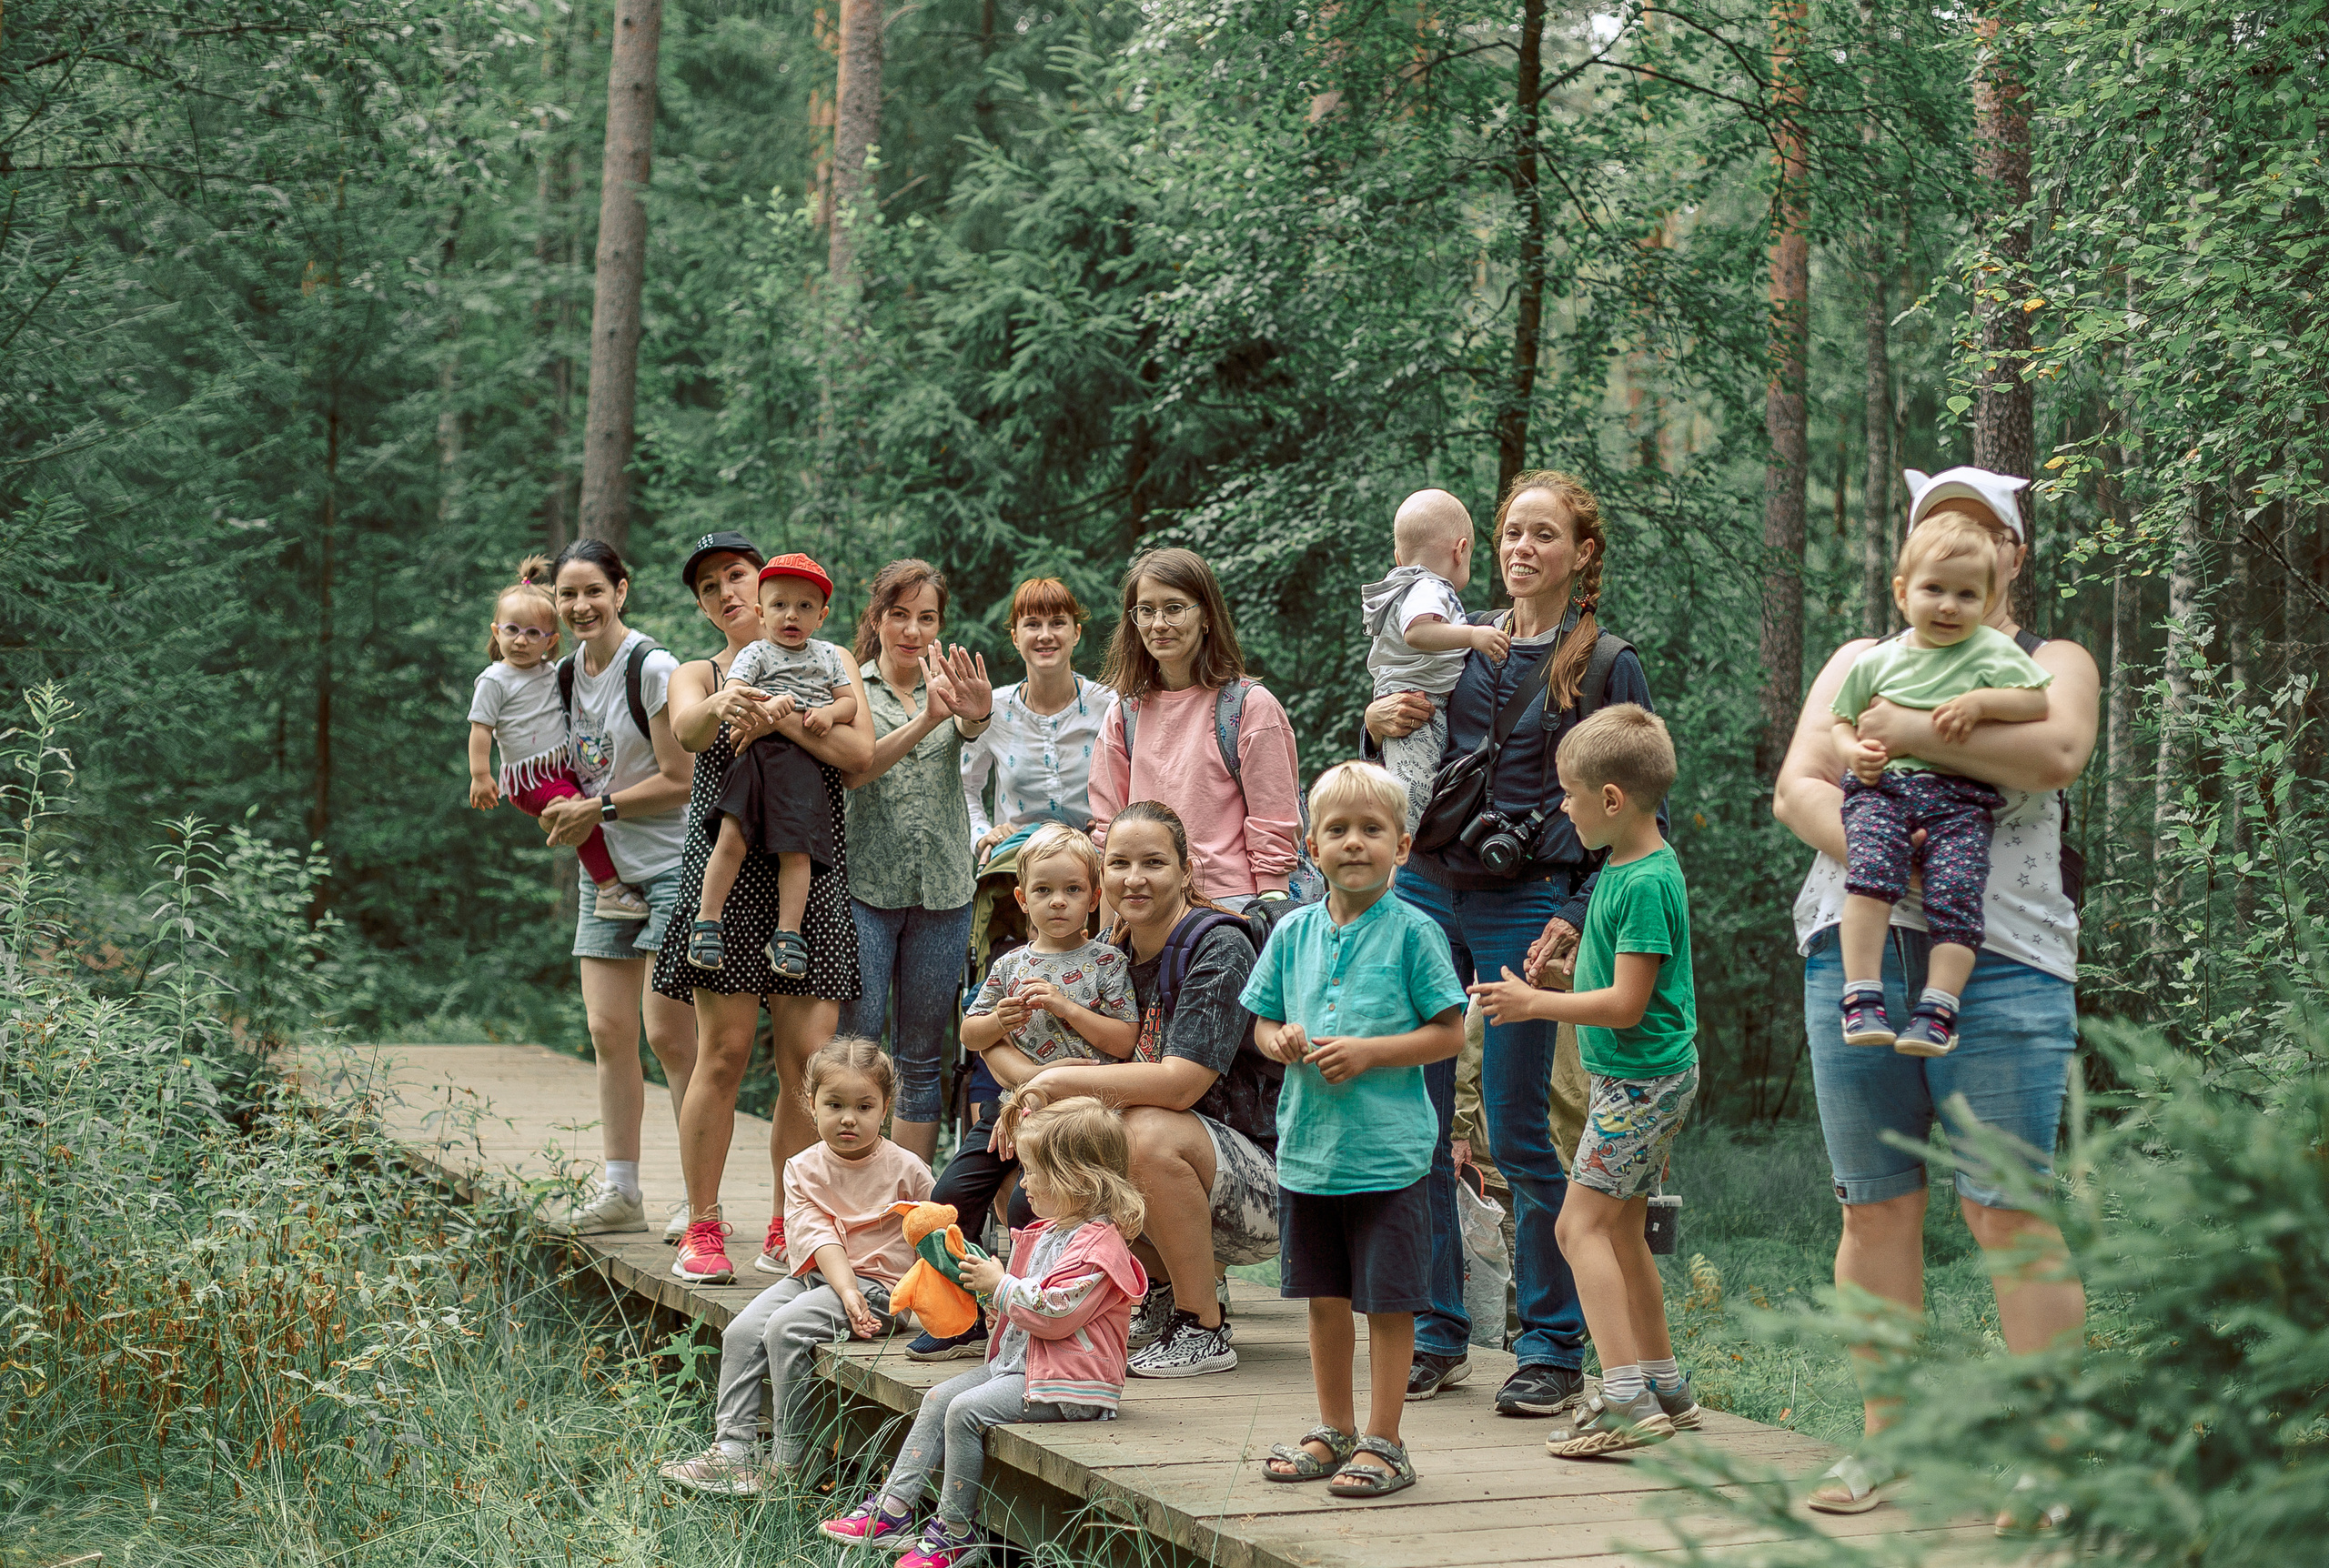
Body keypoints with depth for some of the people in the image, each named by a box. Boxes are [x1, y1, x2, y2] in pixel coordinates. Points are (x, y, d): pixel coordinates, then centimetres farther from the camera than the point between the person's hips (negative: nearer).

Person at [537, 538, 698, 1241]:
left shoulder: (653, 670, -13)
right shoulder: (564, 674, 9)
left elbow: (680, 782, -13)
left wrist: (599, 809, -12)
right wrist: (561, 813, 4)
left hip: (671, 866, -7)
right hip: (607, 870, 7)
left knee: (667, 1033, -9)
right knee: (608, 1030, 5)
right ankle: (621, 1193, 12)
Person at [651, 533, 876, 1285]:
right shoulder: (698, 676, 13)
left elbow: (860, 752, -1)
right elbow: (687, 729, -11)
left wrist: (778, 716, -13)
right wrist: (724, 704, -34)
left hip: (811, 874, 1)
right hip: (727, 873, -1)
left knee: (807, 1060, -3)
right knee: (723, 1054, -7)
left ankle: (787, 1231, 6)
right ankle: (701, 1228, 2)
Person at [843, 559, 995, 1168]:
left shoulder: (951, 682, 9)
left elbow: (971, 731, -15)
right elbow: (850, 771, -15)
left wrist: (976, 713, -40)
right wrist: (925, 720, -30)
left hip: (942, 889, 3)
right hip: (863, 883, -2)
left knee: (923, 1058, 6)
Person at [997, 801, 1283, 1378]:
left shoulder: (1220, 948, -17)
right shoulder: (1125, 954, 8)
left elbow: (1179, 1083, -27)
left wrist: (1057, 1080, -21)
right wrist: (1033, 1094, -11)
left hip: (1271, 1185, -8)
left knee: (1147, 1132, -33)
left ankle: (1204, 1331, -16)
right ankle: (1162, 1296, 12)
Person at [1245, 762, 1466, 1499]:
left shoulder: (1412, 932, -6)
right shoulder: (1293, 932, 7)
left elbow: (1451, 1033, -7)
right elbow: (1262, 1021, 16)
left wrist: (1368, 1053, -17)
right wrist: (1280, 1040, -7)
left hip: (1387, 1149, -5)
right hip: (1307, 1142, 5)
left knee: (1388, 1300, 1)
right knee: (1323, 1297, 14)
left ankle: (1383, 1443, 11)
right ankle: (1334, 1431, 27)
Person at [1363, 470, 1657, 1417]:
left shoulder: (1609, 666, 1)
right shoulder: (1459, 643, 13)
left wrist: (1577, 921, -12)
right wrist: (1379, 726, 1)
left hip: (1525, 904, -4)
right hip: (1424, 891, 4)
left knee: (1520, 1136, -3)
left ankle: (1554, 1348, 8)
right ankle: (1436, 1336, 15)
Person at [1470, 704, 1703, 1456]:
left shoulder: (1645, 884, -21)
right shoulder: (1627, 866, 10)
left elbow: (1626, 1004, -23)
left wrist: (1534, 1004, -15)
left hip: (1641, 1077, -10)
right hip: (1641, 1076, 10)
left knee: (1583, 1224, -12)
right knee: (1621, 1229, 16)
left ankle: (1627, 1399, -16)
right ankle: (1663, 1387, 25)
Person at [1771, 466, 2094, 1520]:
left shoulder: (2053, 662, 14)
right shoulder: (1860, 663, 22)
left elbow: (2054, 754, -9)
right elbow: (1795, 790, 9)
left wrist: (1909, 730, -9)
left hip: (1998, 954, -3)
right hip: (1857, 945, 3)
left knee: (2007, 1207, -9)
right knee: (1875, 1206, 2)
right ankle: (1887, 1441, 10)